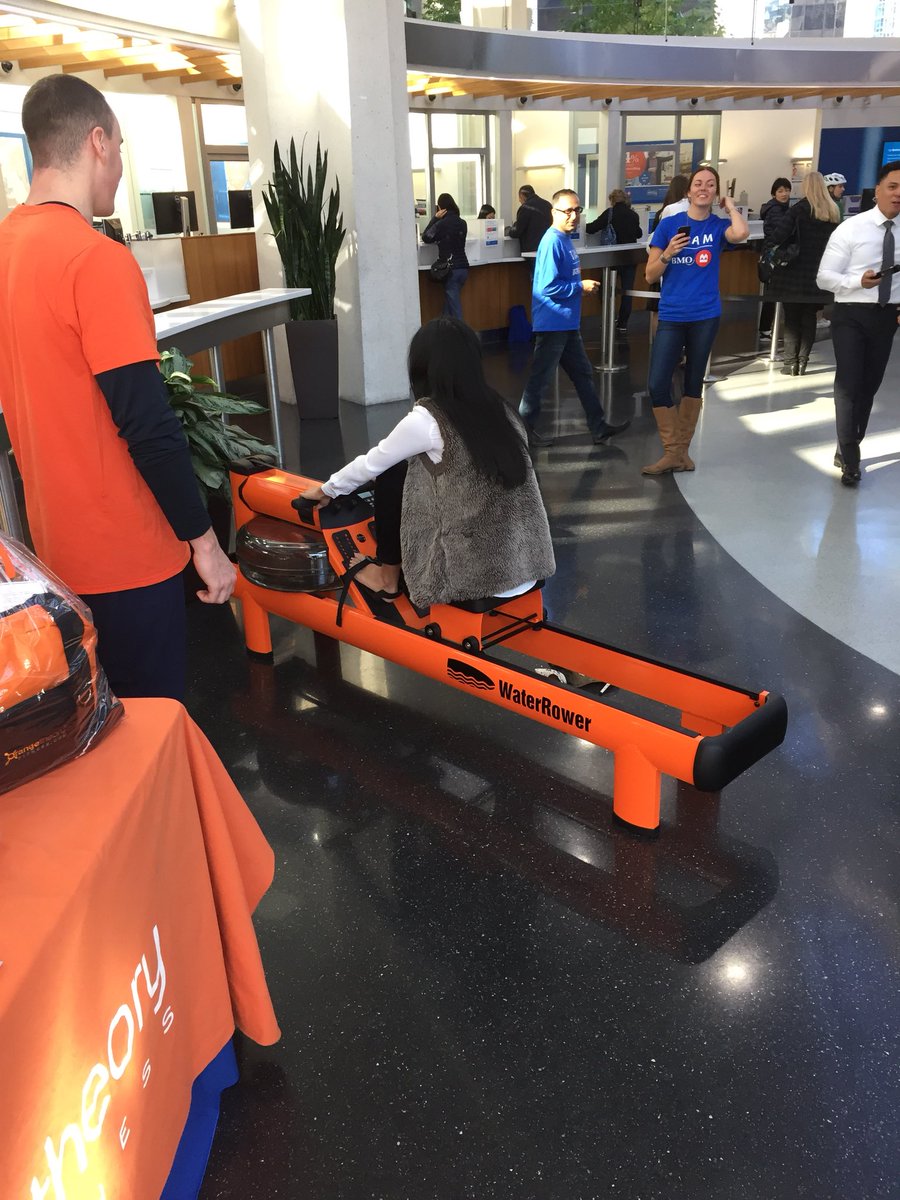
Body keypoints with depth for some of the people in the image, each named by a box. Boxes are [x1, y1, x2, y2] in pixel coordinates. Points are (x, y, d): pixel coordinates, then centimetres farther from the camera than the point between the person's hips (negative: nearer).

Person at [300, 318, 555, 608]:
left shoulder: (426, 419, -9)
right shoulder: (499, 408, 8)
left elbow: (371, 464, 7)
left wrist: (327, 490, 26)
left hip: (478, 575, -6)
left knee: (394, 472, 7)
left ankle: (387, 579, 22)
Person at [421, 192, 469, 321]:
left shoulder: (441, 224, -12)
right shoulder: (462, 223, 6)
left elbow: (425, 237, 3)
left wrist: (435, 218, 5)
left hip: (451, 269, -6)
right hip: (463, 267, 6)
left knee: (454, 307, -3)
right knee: (450, 302, 17)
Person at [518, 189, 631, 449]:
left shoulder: (565, 240, 10)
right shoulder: (552, 242, -18)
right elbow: (548, 287, -23)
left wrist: (581, 283, 6)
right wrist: (581, 286, -15)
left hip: (568, 323, 10)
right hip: (552, 323, -10)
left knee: (583, 374, 13)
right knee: (540, 378, 1)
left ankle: (599, 428, 20)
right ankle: (524, 429, 13)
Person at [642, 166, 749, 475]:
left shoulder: (719, 225, 2)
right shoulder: (669, 224, 2)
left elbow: (741, 232, -23)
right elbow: (650, 275, 3)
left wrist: (730, 205, -5)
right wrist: (668, 254, -15)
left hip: (705, 316, 0)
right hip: (672, 316, 0)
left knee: (694, 382, 8)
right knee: (657, 384, -8)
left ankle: (682, 450, 19)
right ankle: (671, 452, 5)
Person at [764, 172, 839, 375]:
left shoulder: (799, 209, -8)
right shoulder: (833, 212, 9)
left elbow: (778, 234, -16)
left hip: (796, 272, -4)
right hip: (819, 274, 4)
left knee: (792, 318, 1)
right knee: (809, 318, 9)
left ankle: (791, 363, 0)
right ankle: (802, 362, 8)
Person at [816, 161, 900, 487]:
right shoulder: (851, 228, -7)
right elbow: (824, 277, -9)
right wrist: (858, 281, -25)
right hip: (852, 313, -4)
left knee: (870, 385, 12)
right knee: (849, 384, -10)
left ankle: (848, 449, 29)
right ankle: (850, 459, 1)